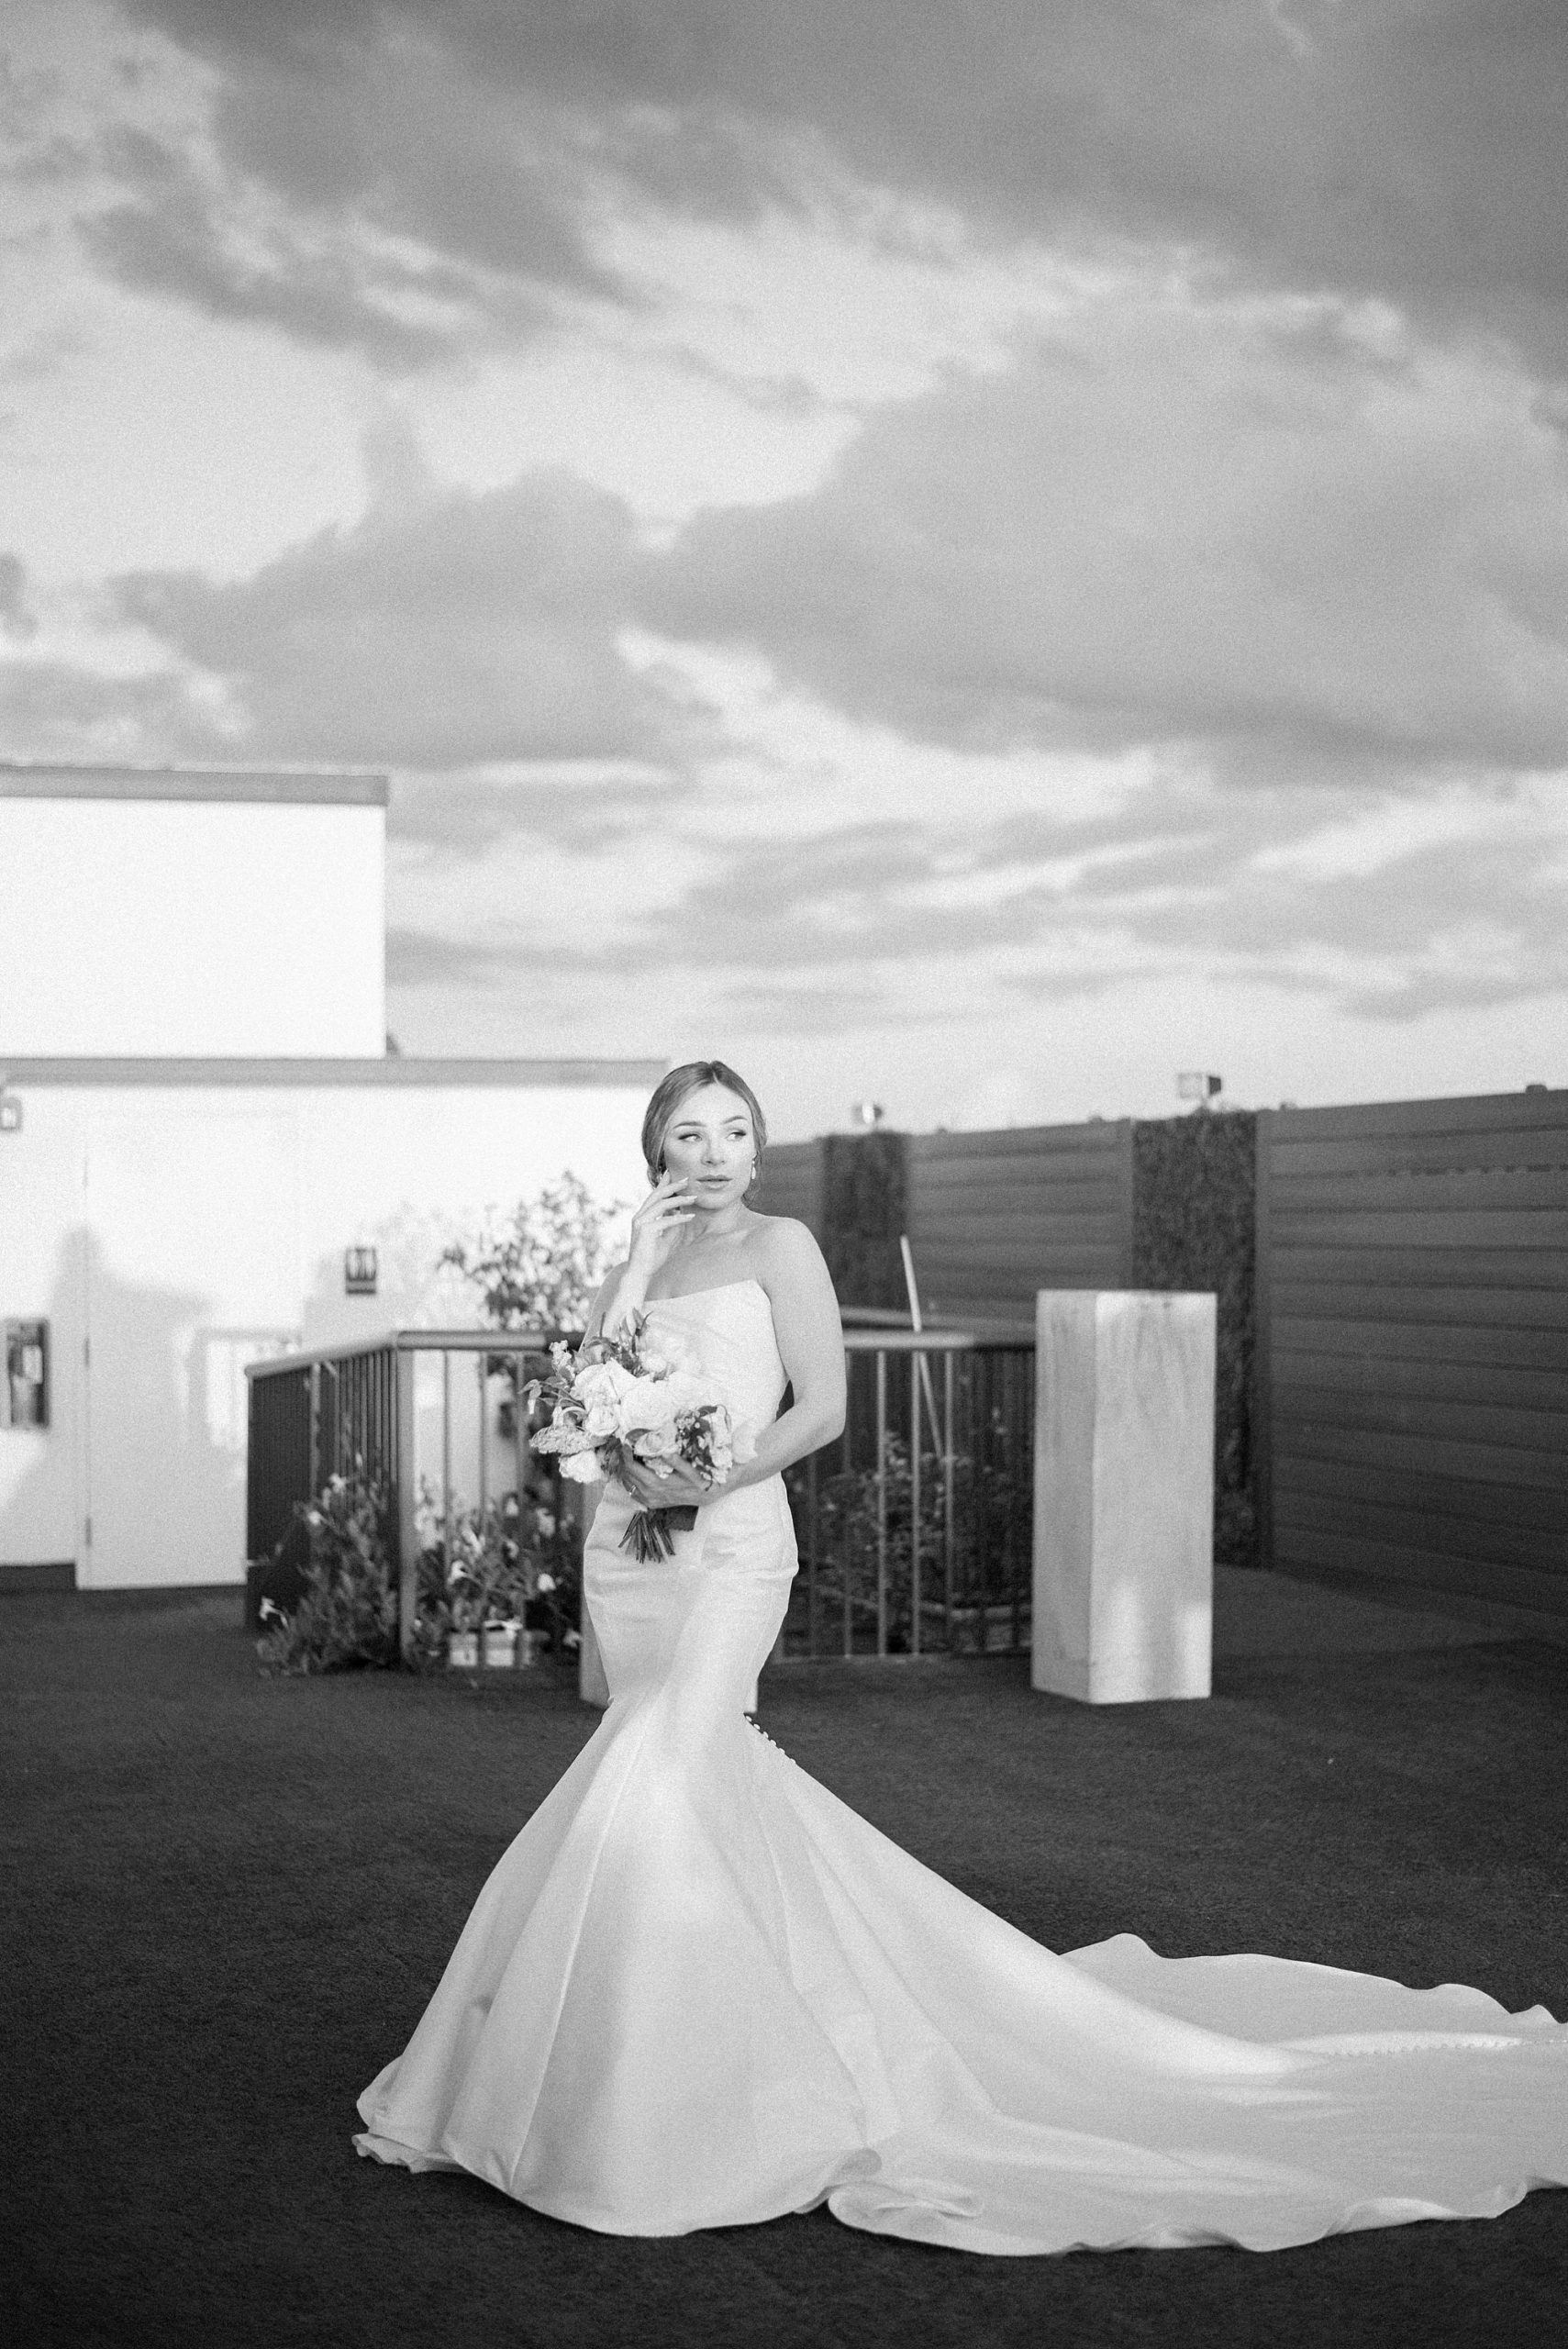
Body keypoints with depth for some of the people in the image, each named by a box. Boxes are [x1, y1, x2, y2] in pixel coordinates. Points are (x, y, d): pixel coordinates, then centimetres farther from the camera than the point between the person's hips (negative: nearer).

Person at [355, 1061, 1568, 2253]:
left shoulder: (779, 1246, 0)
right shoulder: (635, 1267, 16)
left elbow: (823, 1406, -6)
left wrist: (708, 1478, -16)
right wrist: (640, 1262, -2)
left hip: (729, 1548, -6)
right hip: (626, 1559, 6)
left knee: (660, 1788, -15)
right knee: (705, 1782, 9)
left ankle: (682, 2106, -7)